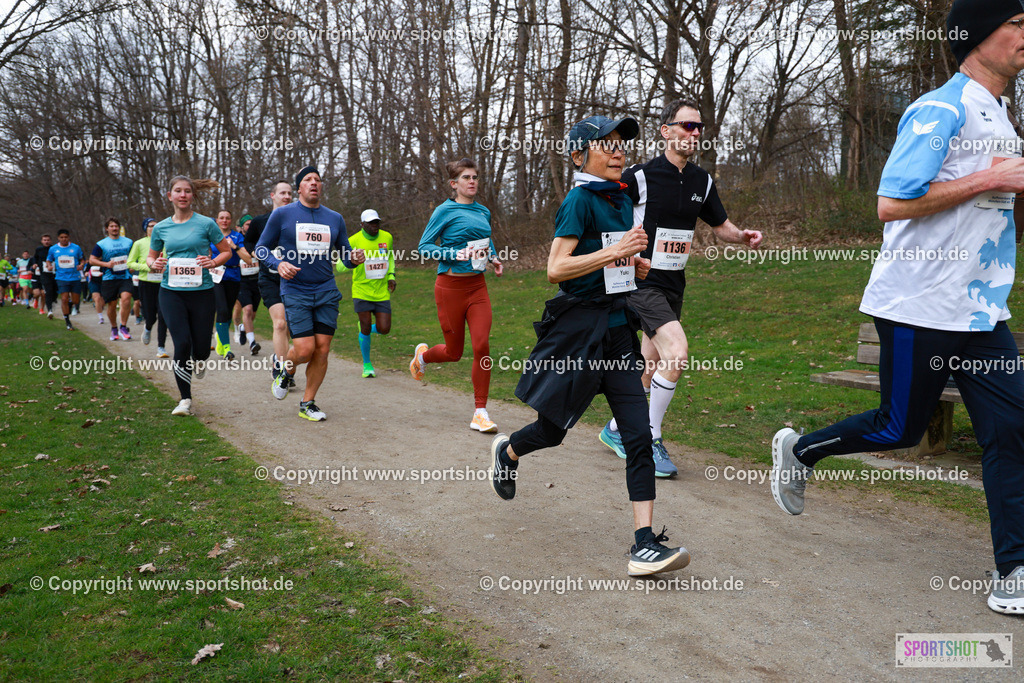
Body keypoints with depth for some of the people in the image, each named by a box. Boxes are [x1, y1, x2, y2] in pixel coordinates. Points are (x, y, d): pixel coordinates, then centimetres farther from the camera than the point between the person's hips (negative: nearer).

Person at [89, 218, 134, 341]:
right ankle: (114, 328, 24)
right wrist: (106, 264, -11)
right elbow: (92, 260, 4)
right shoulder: (101, 244, 5)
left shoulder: (128, 242, 12)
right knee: (112, 304, 4)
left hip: (125, 277, 0)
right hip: (109, 278, 0)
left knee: (126, 298, -21)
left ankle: (123, 327, -11)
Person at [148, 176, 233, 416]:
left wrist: (212, 262, -12)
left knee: (201, 348, 0)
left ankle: (198, 360, 41)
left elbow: (227, 251, 7)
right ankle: (185, 399, 5)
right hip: (171, 291, 1)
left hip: (201, 291, -1)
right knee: (182, 343, -11)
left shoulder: (206, 223, 0)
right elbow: (151, 257, 20)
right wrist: (154, 264, -4)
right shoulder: (161, 228, 7)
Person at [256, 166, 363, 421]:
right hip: (295, 292, -3)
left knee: (322, 350, 0)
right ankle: (286, 372, 24)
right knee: (305, 349, -12)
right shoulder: (282, 215, 1)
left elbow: (345, 254, 16)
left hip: (327, 292, 3)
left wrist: (354, 258, -8)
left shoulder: (335, 218, 9)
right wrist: (278, 264, -15)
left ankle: (307, 404, 16)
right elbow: (262, 248, 5)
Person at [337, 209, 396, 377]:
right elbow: (340, 267, -7)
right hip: (362, 291, -3)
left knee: (384, 329, -2)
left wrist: (391, 276, 8)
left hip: (382, 292, 3)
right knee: (366, 329, -1)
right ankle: (366, 364, 20)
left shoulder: (387, 237, 3)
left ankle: (364, 327, 33)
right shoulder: (353, 241, -10)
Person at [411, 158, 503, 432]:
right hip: (450, 286, -4)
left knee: (482, 346, -9)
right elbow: (424, 247, -7)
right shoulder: (445, 211, -7)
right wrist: (455, 254, -21)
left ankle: (480, 414, 0)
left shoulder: (483, 211, 11)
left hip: (477, 286, 4)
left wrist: (494, 258, 9)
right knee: (454, 352, 6)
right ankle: (422, 355, 43)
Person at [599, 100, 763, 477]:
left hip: (674, 284, 7)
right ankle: (651, 441, -8)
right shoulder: (639, 177, -12)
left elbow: (720, 224, 17)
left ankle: (616, 429, 34)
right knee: (677, 351, -24)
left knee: (650, 366, 13)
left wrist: (742, 236, -3)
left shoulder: (703, 181, 7)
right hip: (641, 280, -7)